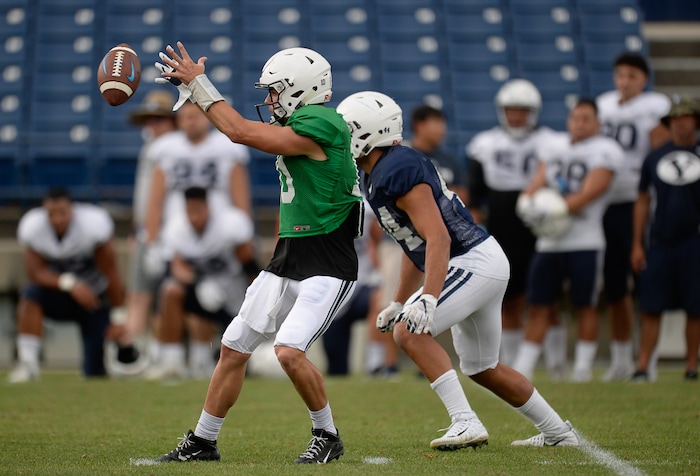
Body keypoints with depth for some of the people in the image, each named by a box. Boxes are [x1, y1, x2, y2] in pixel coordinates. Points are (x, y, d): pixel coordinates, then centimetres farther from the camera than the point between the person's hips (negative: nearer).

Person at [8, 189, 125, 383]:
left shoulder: (93, 226, -25)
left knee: (96, 371, -6)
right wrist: (69, 283, -38)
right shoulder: (32, 227, -19)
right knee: (30, 296, -33)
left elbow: (111, 273, -19)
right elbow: (36, 272, -21)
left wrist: (119, 316, -16)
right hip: (60, 295, 2)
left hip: (95, 297, -2)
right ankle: (28, 363, -28)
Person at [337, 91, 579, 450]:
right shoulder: (376, 176, 11)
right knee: (482, 369, 19)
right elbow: (417, 246, 20)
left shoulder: (397, 170, -20)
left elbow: (438, 238, -27)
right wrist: (398, 304, 24)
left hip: (474, 262, -11)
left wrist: (428, 299, -36)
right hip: (481, 263, 11)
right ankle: (558, 433, 30)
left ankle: (466, 423, -19)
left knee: (410, 332, -19)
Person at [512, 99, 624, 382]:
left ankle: (583, 366, 9)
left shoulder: (604, 151, -5)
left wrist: (555, 210, -23)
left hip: (584, 243, -5)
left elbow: (588, 194, -15)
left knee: (584, 306, 1)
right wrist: (527, 202, -12)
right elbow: (537, 183, 10)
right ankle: (523, 368, 6)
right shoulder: (554, 148, 13)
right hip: (548, 242, 5)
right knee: (538, 305, 4)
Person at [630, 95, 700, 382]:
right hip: (659, 242, 1)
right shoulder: (655, 158, 8)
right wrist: (637, 245, 7)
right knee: (651, 307, -2)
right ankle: (642, 366, -1)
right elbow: (643, 201, 12)